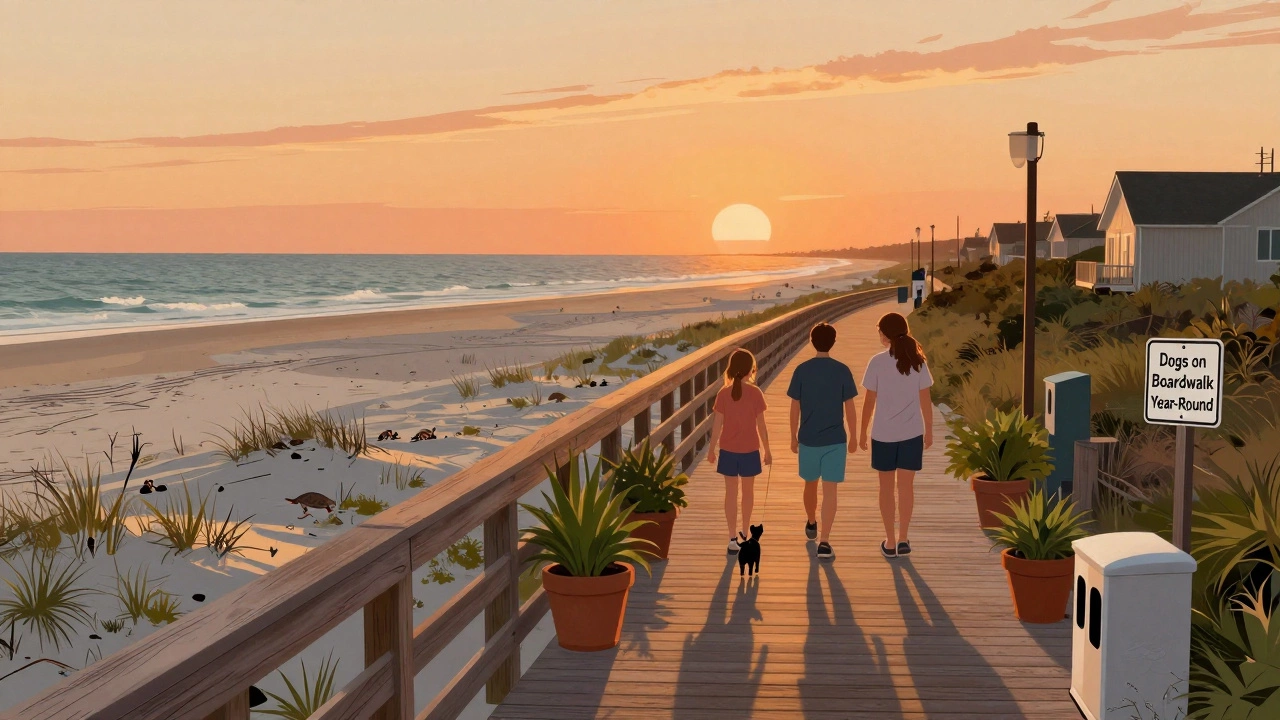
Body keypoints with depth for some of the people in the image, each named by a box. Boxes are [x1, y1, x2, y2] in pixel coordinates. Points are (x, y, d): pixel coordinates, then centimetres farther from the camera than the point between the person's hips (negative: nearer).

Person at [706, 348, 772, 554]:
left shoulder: (723, 394, -8)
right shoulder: (755, 394, -11)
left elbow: (717, 424, -6)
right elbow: (761, 425, -7)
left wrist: (711, 448, 7)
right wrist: (767, 450, 4)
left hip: (728, 450, 0)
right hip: (750, 450, 0)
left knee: (731, 492, 6)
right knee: (748, 491, 18)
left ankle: (733, 538, 3)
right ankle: (744, 531, 32)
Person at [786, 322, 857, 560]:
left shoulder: (802, 370, -4)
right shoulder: (842, 370, -6)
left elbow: (795, 408, -1)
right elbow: (850, 408, -2)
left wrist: (793, 437, 11)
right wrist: (853, 437, 10)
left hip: (808, 439, 2)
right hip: (835, 440, -2)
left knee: (810, 484, 21)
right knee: (830, 490, -2)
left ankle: (811, 525, 42)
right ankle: (824, 542, -8)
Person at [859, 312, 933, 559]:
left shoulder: (878, 362, -11)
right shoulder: (917, 361, -4)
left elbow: (870, 401, -7)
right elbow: (925, 400, 0)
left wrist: (863, 431, 5)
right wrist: (929, 430, 13)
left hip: (883, 434, -2)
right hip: (912, 433, 2)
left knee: (886, 487, 10)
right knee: (906, 485, 13)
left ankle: (890, 542, 14)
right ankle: (902, 539, 19)